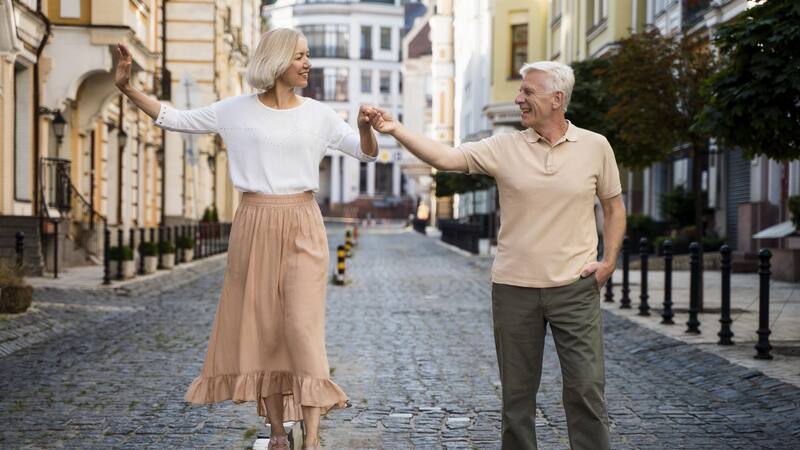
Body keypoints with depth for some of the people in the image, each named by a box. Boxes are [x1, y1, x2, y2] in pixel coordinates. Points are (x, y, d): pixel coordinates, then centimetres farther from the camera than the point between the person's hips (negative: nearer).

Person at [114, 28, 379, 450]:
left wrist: (365, 127, -19)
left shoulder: (318, 114, 4)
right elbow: (174, 119, 7)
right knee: (261, 328, 4)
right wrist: (127, 87, -4)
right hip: (254, 227, 1)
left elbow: (367, 153, 3)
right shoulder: (237, 110, 2)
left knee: (303, 326, -10)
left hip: (303, 229, -1)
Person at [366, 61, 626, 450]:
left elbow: (614, 206, 12)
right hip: (514, 286, 1)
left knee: (586, 386, -1)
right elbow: (444, 157, -9)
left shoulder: (595, 147, 2)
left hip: (575, 286, -1)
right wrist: (395, 129, -19)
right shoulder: (505, 148, 1)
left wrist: (609, 260, 1)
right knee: (517, 390, 8)